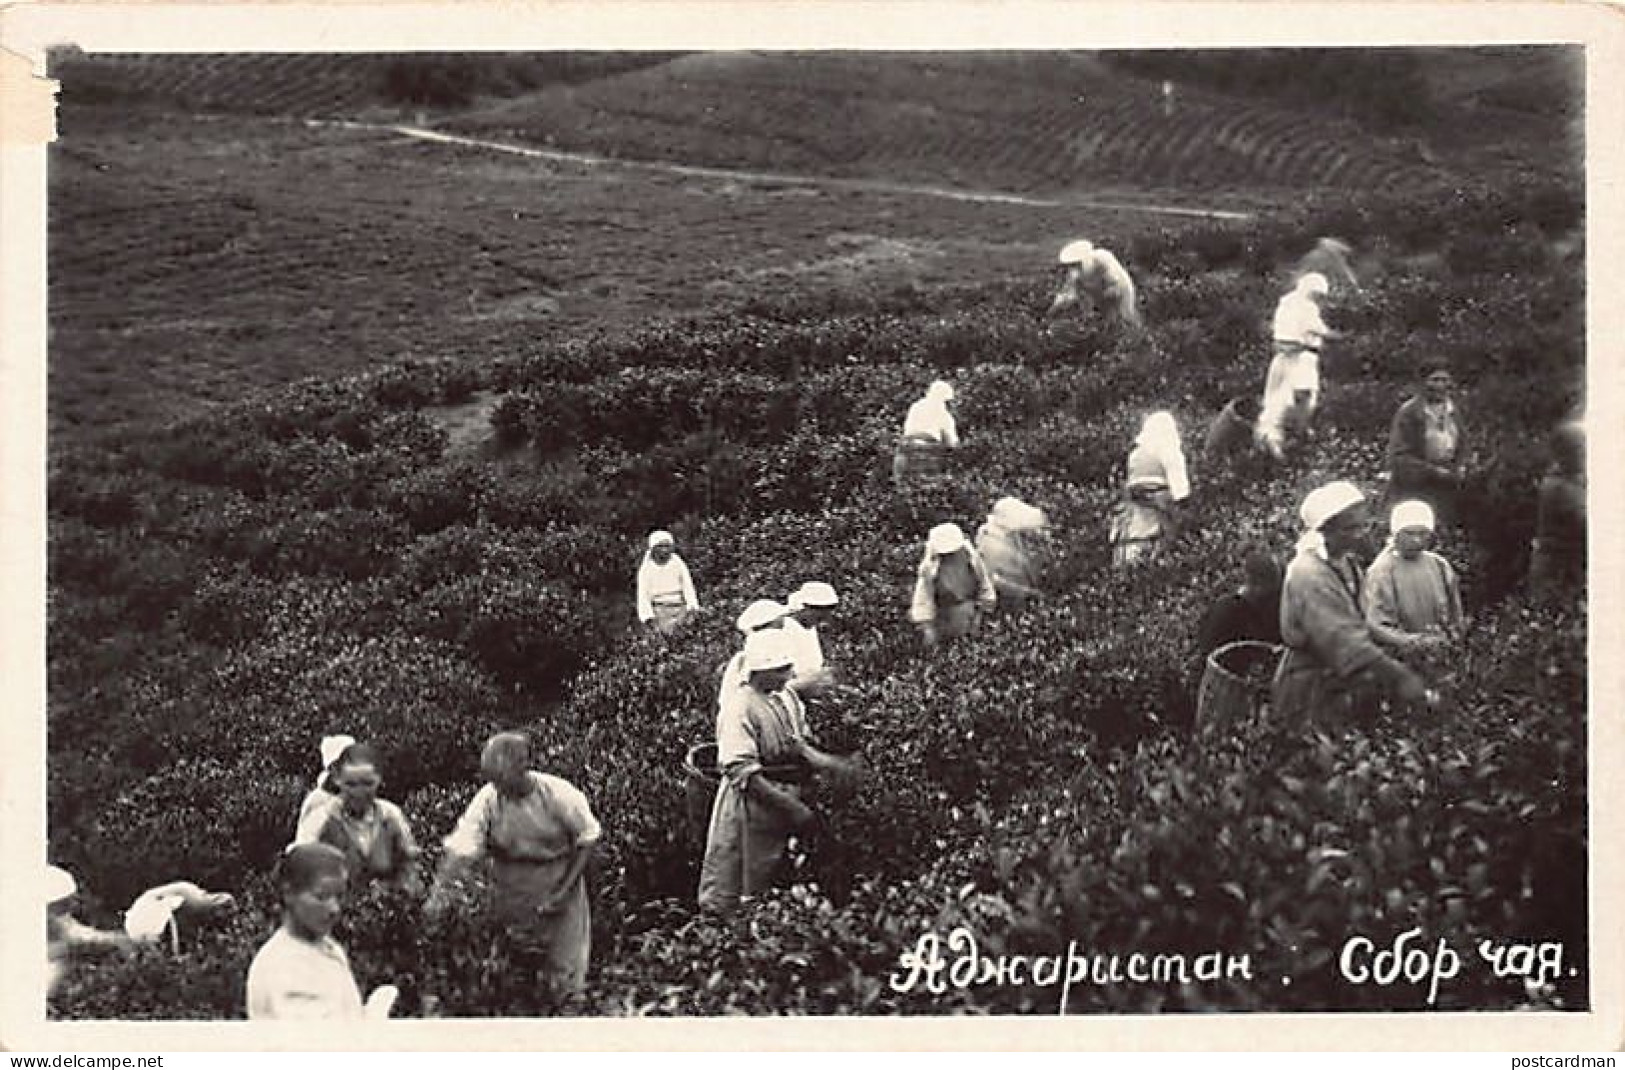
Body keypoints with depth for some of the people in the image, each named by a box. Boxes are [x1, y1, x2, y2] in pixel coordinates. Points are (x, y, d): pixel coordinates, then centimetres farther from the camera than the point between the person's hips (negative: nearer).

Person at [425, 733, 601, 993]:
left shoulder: (558, 793, -20)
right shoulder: (487, 799, -16)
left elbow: (588, 840, -10)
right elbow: (460, 847, -23)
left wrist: (565, 891, -15)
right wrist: (440, 887, -40)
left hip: (560, 883, -2)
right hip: (513, 891, 2)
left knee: (566, 975, 3)